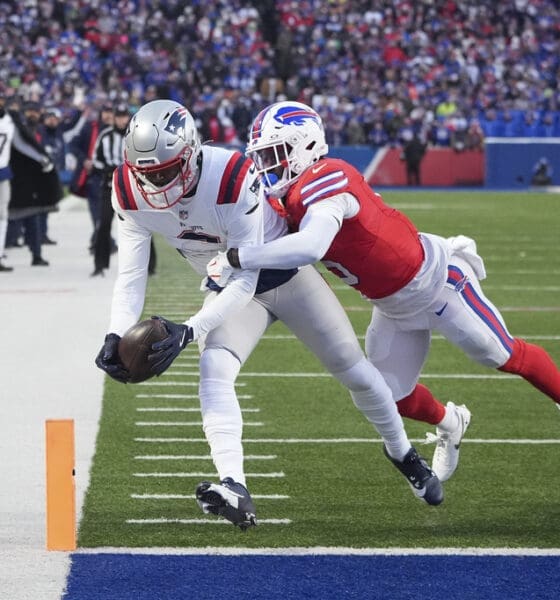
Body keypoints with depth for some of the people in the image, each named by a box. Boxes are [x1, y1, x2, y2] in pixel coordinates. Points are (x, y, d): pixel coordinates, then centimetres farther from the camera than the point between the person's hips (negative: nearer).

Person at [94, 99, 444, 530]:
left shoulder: (233, 179, -39)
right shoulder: (130, 193, -22)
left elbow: (244, 281, -36)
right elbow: (131, 275, -17)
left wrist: (189, 330, -45)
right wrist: (117, 334, -34)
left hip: (284, 272, -3)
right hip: (231, 288, 3)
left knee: (354, 371, 7)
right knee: (214, 370, -25)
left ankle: (404, 455, 34)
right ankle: (235, 489, -37)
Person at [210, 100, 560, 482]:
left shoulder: (326, 182, -34)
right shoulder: (287, 199, -5)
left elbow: (309, 247, -48)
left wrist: (236, 260, -43)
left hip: (433, 280, -8)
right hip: (392, 306, 8)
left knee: (505, 357, 7)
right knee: (394, 397, 11)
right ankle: (449, 426, 41)